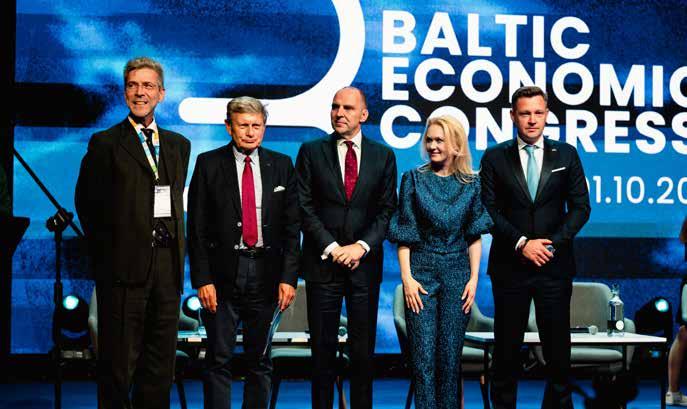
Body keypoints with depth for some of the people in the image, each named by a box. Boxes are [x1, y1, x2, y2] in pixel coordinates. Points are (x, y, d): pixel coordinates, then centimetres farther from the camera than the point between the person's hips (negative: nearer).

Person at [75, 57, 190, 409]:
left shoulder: (178, 145, 14)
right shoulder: (105, 143, 0)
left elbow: (175, 200, 16)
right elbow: (87, 204, 0)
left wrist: (174, 251, 6)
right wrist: (105, 252, -1)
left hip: (167, 265, 5)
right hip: (124, 266, -4)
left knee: (161, 363, 9)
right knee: (119, 362, 1)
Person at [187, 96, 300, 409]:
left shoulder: (281, 166, 6)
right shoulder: (209, 164, 1)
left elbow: (292, 226, 5)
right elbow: (197, 227, -2)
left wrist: (288, 277, -3)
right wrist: (202, 279, -9)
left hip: (266, 273, 2)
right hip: (223, 273, -2)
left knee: (260, 359, 10)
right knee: (219, 359, 1)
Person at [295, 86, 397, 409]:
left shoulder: (383, 156, 7)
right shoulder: (311, 152, 4)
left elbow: (386, 209, 3)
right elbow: (305, 207, -1)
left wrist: (361, 246, -10)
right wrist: (332, 247, -10)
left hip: (364, 263, 1)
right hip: (322, 262, -1)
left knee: (363, 348, 4)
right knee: (323, 347, 3)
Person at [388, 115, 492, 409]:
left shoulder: (471, 184, 5)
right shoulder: (413, 179, 1)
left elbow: (474, 236, 6)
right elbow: (404, 234, -1)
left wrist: (474, 279, -1)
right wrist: (406, 278, -8)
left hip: (457, 275, 1)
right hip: (421, 273, -1)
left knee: (451, 354, 5)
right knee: (423, 355, -2)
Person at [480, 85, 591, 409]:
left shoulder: (566, 155, 7)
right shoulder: (495, 158, 3)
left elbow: (580, 207, 4)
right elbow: (489, 210, -2)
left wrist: (553, 243, -9)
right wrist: (522, 243, -13)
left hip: (555, 265, 1)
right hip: (509, 266, -1)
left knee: (557, 346, 3)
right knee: (507, 348, 5)